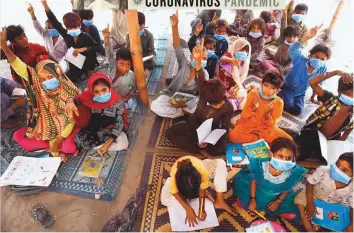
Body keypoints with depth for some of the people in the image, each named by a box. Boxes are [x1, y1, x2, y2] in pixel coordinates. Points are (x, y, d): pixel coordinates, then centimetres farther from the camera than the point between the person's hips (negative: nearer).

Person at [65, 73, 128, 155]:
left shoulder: (118, 102, -25)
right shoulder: (90, 96, -19)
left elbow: (119, 123, -20)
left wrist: (108, 143, -25)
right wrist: (70, 101, -38)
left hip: (111, 130, -1)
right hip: (93, 128, 1)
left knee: (123, 144, -27)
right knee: (79, 140, -25)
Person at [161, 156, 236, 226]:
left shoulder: (202, 171, -40)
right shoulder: (174, 175, -40)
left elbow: (202, 189, -23)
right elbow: (176, 193, -24)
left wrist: (202, 210, -28)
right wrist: (188, 209, -30)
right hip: (180, 178, 1)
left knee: (220, 163, -28)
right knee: (165, 200, -25)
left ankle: (219, 200, -19)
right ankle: (204, 194, -12)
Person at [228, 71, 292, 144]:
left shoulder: (278, 102, -7)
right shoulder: (253, 94, -8)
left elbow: (271, 125, -5)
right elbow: (243, 116, -6)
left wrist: (267, 114, -24)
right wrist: (253, 109, -24)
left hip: (266, 128, 0)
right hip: (248, 124, 0)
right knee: (233, 136, -30)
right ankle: (263, 139, -13)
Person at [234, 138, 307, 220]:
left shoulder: (293, 172, -34)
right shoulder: (260, 165, -37)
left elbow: (287, 189, -9)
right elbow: (254, 181, -14)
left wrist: (278, 202, -11)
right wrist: (252, 199, -12)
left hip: (276, 197, 1)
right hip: (259, 190, -1)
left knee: (292, 214, -4)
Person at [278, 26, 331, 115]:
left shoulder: (323, 69, -11)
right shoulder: (301, 60, -21)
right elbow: (292, 50, -42)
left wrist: (314, 96, 15)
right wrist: (306, 37, -57)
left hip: (300, 93, 4)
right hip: (287, 87, -4)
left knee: (297, 110, -18)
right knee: (289, 106, -27)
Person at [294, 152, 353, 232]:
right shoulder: (323, 171, -36)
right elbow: (309, 183, -21)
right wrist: (310, 204, -21)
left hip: (337, 205, 3)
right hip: (315, 195, -2)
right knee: (300, 200, -25)